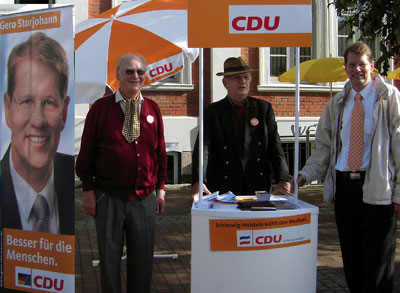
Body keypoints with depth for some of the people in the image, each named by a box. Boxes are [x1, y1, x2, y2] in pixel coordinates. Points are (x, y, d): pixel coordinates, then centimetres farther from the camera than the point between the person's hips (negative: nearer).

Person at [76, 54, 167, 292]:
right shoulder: (102, 108, -1)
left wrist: (161, 188, 8)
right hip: (109, 197, -2)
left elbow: (160, 150, 12)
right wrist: (88, 189, -3)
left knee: (143, 259, 9)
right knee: (109, 258, 8)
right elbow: (87, 150, 0)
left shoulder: (152, 109, 8)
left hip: (145, 197, 2)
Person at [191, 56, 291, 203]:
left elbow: (274, 146, 3)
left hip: (258, 188, 1)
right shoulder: (212, 112, 4)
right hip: (223, 189, -1)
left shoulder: (264, 108, 9)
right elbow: (203, 147, -8)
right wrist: (198, 181, -25)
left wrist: (283, 179, -12)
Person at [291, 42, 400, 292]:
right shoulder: (338, 103, 13)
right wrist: (304, 176, 2)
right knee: (351, 258, 12)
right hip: (343, 185, 5)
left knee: (377, 261, 2)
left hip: (377, 188, -5)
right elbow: (325, 147, 16)